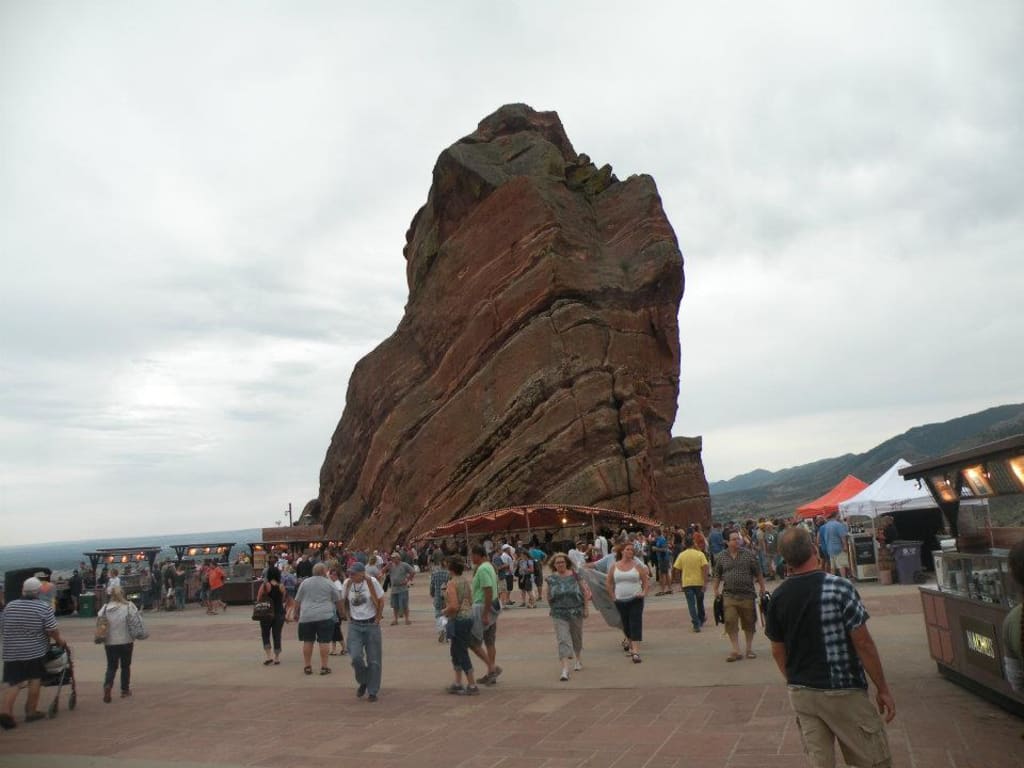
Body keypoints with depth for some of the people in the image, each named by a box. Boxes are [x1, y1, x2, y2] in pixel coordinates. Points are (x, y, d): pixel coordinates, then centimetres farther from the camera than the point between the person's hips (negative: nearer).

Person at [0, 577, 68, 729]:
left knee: (14, 683, 7)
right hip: (36, 652, -3)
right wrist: (60, 641, 8)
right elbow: (52, 631, -10)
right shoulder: (44, 608, -11)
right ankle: (31, 711, 15)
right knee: (35, 680, 10)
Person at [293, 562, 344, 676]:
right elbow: (337, 600, 10)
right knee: (324, 641, 1)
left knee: (307, 641, 10)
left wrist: (296, 613, 22)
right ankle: (324, 667, 1)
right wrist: (341, 611, 25)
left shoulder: (305, 582, 8)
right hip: (325, 616, -2)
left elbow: (297, 601, 10)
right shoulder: (328, 583, 3)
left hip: (306, 616, 2)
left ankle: (307, 666, 14)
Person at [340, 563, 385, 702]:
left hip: (371, 624, -2)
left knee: (373, 660, 3)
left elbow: (381, 601, -3)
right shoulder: (347, 584, -4)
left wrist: (377, 619, -2)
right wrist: (348, 618, 7)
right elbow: (344, 602, 13)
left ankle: (373, 692, 18)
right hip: (354, 625, 2)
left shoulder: (372, 582, -12)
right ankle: (362, 682, 17)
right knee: (356, 657, -12)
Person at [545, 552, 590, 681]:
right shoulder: (550, 579, -1)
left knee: (577, 637, 17)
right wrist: (551, 608, 4)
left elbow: (585, 592, 1)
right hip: (559, 614, -1)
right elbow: (547, 596, 9)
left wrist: (585, 608, 0)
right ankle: (565, 669, -13)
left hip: (576, 612, 1)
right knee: (563, 640, -10)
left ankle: (577, 659, 43)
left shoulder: (575, 575, -3)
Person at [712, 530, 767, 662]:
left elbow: (758, 573, 5)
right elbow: (717, 575, 12)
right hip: (729, 595, 0)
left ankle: (749, 649, 25)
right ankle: (736, 651, 2)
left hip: (747, 594, 0)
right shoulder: (722, 557, 3)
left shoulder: (749, 554, 0)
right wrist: (716, 590, 9)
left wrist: (763, 588, 4)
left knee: (749, 623, 9)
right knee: (730, 623, -5)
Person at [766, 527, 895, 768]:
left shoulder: (777, 597, -1)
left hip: (800, 694, 5)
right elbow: (863, 643, -13)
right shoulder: (839, 588, -16)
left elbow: (778, 651, 7)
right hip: (842, 692, -4)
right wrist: (883, 689, -3)